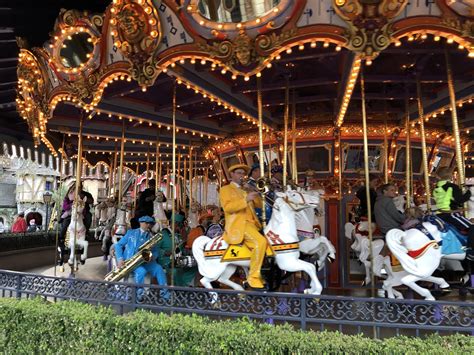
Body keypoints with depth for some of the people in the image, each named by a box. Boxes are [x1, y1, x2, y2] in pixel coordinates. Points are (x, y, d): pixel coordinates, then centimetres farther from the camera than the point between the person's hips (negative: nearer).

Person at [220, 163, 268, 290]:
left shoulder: (244, 191, 30)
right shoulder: (225, 189, 7)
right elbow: (227, 207, -11)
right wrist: (246, 200, -19)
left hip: (250, 224, 9)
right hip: (237, 225, -9)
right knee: (261, 241, -29)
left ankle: (258, 278, 9)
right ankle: (253, 278, -23)